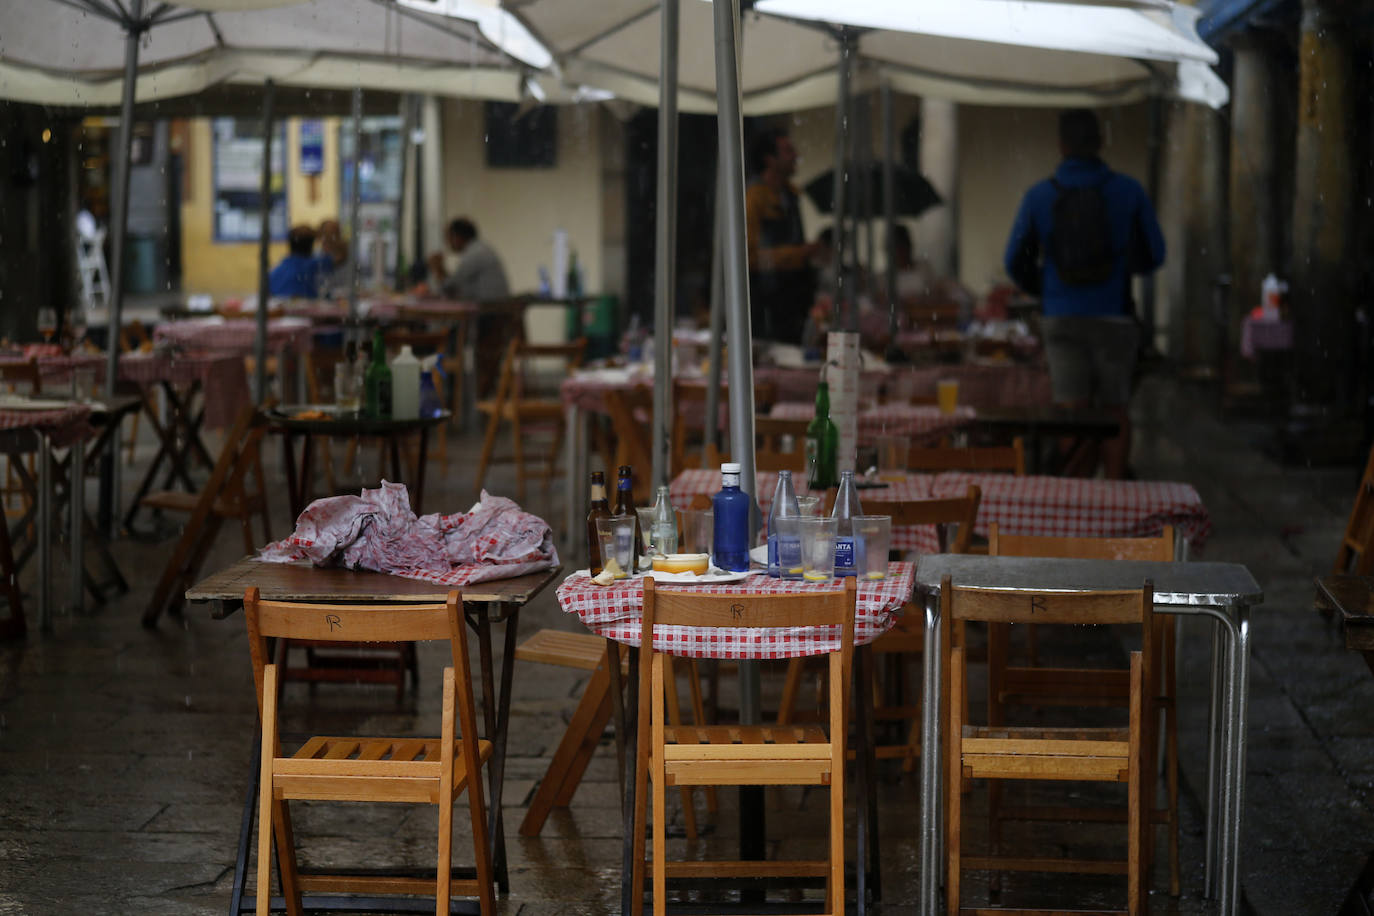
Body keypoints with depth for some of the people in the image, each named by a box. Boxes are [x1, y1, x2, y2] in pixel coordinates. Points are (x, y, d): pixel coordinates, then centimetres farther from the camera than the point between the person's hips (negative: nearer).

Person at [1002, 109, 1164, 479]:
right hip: (1113, 315, -1)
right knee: (1115, 412, 10)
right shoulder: (1128, 191, -4)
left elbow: (1016, 262, 2)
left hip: (1061, 318, 1)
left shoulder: (1038, 195, -1)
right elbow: (1154, 254, 4)